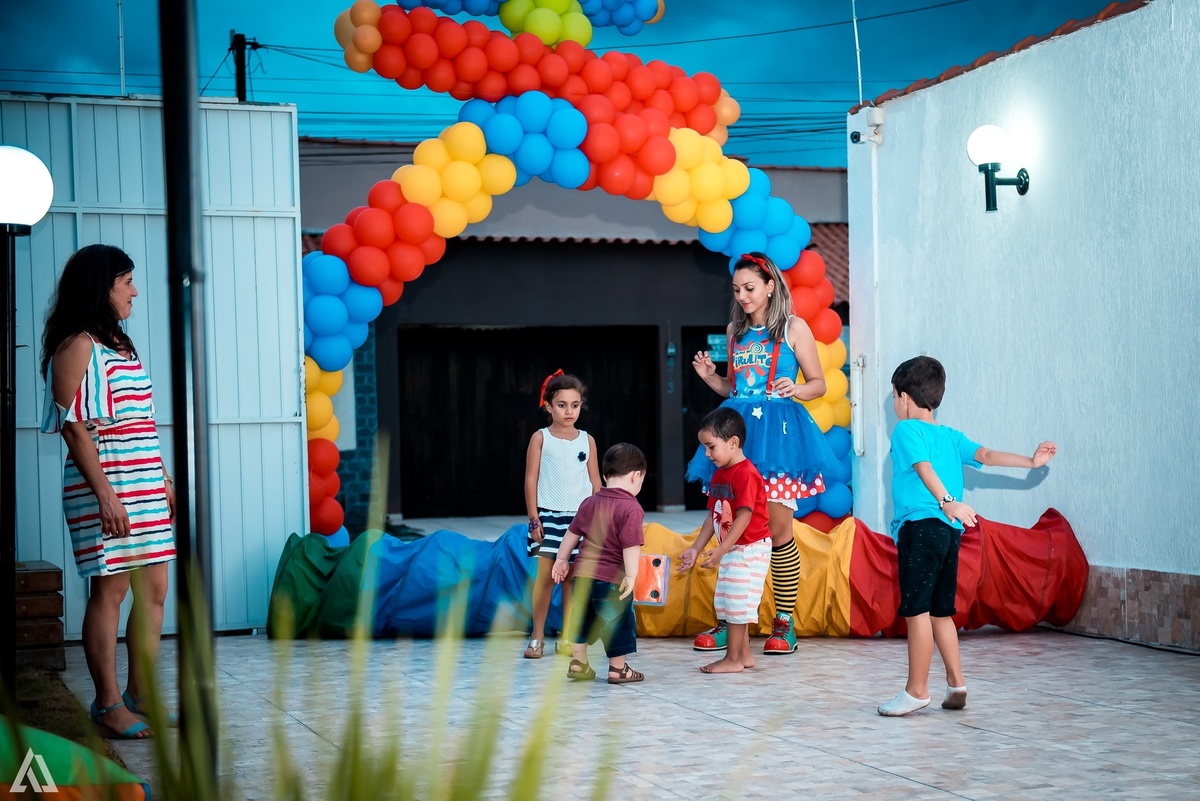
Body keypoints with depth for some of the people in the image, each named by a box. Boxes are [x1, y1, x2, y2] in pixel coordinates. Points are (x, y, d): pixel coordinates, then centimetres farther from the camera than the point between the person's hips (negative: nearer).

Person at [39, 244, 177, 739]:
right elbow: (75, 428, -16)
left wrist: (165, 480, 19)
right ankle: (108, 704, 4)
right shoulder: (77, 346, -10)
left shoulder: (119, 344, 17)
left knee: (153, 587, 8)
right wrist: (106, 494, -20)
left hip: (144, 486, 9)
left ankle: (140, 695, 17)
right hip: (106, 487, -9)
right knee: (110, 589, -4)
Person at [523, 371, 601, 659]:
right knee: (545, 576, -5)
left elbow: (595, 482, 11)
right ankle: (537, 637, 3)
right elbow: (531, 479, 0)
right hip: (548, 516, -2)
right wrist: (534, 518, -5)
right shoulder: (541, 438, 1)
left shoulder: (587, 440, 8)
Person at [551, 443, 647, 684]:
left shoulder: (590, 502, 9)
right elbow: (631, 545, -21)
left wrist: (562, 559, 26)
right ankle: (618, 669, 15)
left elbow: (572, 532, 17)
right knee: (618, 621, 8)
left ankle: (578, 662, 26)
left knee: (582, 617, 20)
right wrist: (631, 575, -21)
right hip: (611, 578, -6)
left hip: (583, 573, 6)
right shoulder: (631, 508, -14)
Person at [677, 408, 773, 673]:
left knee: (736, 602, -7)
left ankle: (732, 659, -1)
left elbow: (744, 516, -24)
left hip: (750, 548, -10)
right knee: (728, 604, 14)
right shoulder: (719, 475, 10)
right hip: (732, 550, 10)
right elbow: (713, 516, 13)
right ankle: (744, 655, 22)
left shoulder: (745, 474, -19)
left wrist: (721, 550, -27)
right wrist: (695, 549, 8)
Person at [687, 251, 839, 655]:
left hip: (778, 430, -4)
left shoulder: (793, 328, 2)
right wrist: (710, 376, 5)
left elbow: (819, 383, 3)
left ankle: (784, 622, 5)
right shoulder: (735, 330, 16)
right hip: (739, 427, 4)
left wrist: (796, 389, -17)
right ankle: (730, 620, 9)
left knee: (777, 529, -4)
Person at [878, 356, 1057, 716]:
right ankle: (956, 684, 17)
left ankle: (916, 690, -3)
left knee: (916, 609, -5)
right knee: (941, 611, 16)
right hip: (950, 531, 8)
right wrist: (1031, 461, 4)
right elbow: (985, 455, 6)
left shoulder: (907, 430, -1)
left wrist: (947, 501, -29)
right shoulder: (951, 436, 19)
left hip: (920, 526, -8)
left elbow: (924, 466, -16)